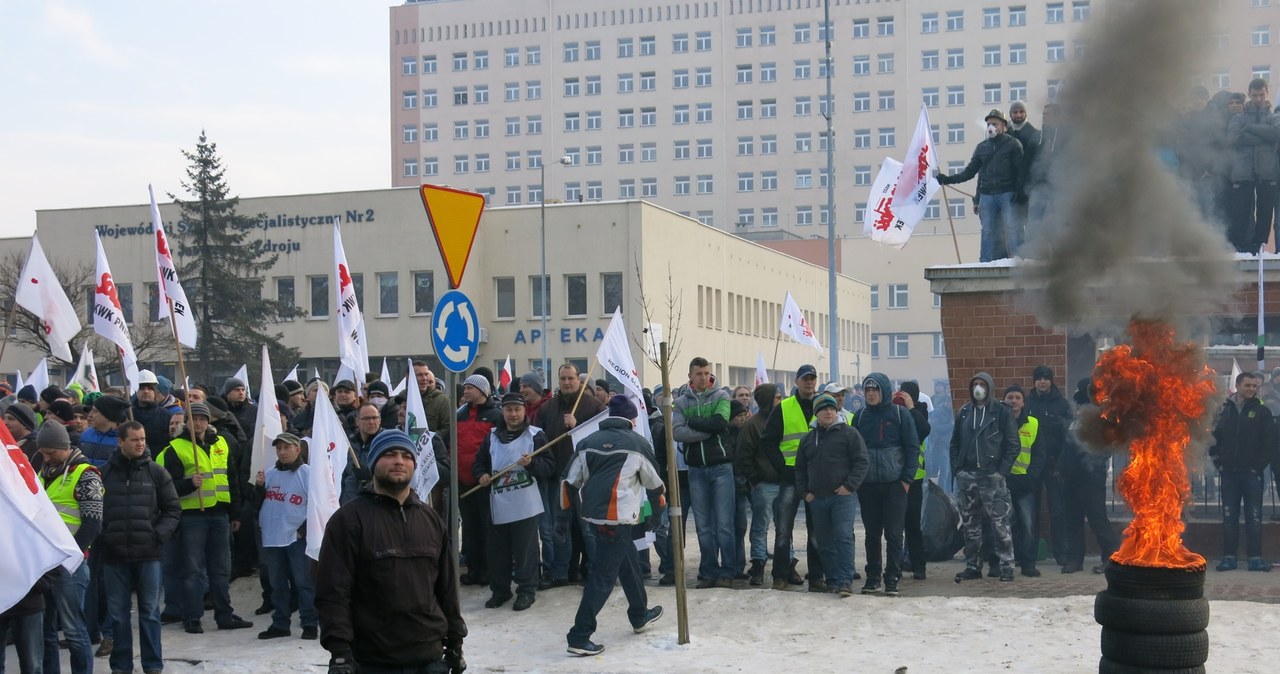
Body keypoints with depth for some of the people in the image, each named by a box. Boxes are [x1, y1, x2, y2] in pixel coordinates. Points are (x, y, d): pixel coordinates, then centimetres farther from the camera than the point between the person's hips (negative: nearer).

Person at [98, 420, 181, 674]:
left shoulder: (156, 472, 2)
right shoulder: (105, 473, 1)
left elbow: (173, 509, 5)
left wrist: (159, 535, -8)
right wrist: (100, 540, -6)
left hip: (148, 554, 0)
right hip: (114, 555, 0)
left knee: (150, 611, 5)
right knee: (118, 612, 8)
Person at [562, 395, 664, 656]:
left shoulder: (588, 442, 12)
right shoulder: (637, 443, 1)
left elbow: (570, 482, 12)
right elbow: (654, 483, 10)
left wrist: (564, 515, 19)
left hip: (592, 512, 6)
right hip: (616, 517, -6)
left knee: (627, 559, 24)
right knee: (603, 576, -4)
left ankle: (640, 616, 39)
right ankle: (579, 637, -7)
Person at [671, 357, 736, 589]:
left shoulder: (720, 396, 2)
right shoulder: (681, 402, 7)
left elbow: (720, 422, -16)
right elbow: (676, 432, -8)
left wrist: (692, 422, -7)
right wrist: (708, 430, -15)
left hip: (721, 465, -2)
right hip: (696, 469, 3)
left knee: (724, 523, -2)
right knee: (703, 525, 6)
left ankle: (727, 572, 4)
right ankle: (709, 572, 13)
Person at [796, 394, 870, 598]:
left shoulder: (849, 433, 2)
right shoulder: (808, 439, 16)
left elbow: (862, 461, -3)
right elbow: (800, 468, 21)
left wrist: (849, 486, -12)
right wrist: (804, 492, 8)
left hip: (842, 496, -5)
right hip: (816, 499, 5)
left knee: (843, 537, -14)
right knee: (824, 542, 7)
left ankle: (845, 581, -16)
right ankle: (832, 580, 15)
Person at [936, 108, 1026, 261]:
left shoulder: (1013, 144, 3)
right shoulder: (981, 148, 14)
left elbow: (1020, 171, -2)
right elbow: (969, 172, 13)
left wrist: (1017, 193, -13)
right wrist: (947, 179, 2)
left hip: (1007, 195, -4)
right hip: (986, 196, 4)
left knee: (1012, 228, -9)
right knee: (987, 232, 3)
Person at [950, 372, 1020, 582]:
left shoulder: (1002, 411, 0)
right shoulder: (964, 412, 13)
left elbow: (1012, 444, -2)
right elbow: (955, 443, 15)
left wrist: (1001, 471, -10)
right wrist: (956, 470, 4)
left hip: (992, 476, -5)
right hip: (967, 476, 5)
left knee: (1000, 523, -7)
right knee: (970, 524, 8)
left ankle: (1006, 567, -2)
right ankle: (973, 566, 15)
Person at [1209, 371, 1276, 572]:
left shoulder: (1262, 412, 2)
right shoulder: (1223, 411, 7)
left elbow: (1270, 442, -2)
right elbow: (1213, 438, 10)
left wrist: (1259, 466, -8)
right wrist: (1218, 462, 1)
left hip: (1252, 473, -2)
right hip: (1229, 473, 2)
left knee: (1254, 517, -2)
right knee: (1229, 517, 4)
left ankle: (1255, 557, 1)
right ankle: (1228, 556, 8)